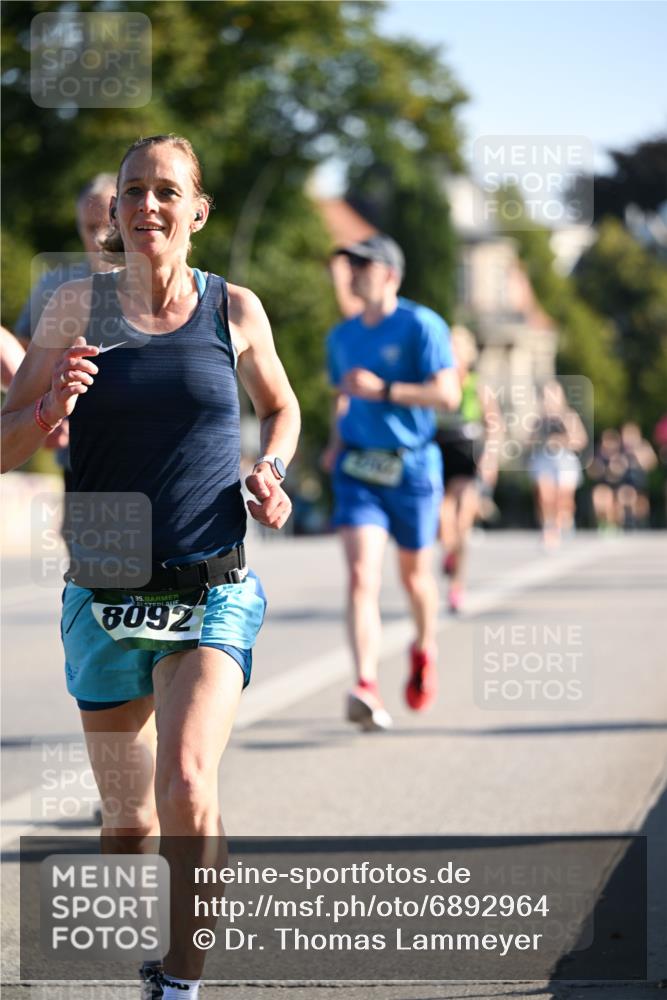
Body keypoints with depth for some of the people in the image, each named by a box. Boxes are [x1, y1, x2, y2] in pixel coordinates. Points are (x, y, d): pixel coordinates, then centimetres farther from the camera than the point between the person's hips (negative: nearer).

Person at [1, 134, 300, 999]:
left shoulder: (235, 309, 2)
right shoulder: (76, 307, 0)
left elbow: (281, 407, 21)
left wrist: (270, 472, 1)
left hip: (212, 594, -1)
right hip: (105, 597, 1)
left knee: (187, 788, -23)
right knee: (128, 819, 11)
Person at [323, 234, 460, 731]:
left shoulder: (422, 325, -8)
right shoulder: (342, 336, 10)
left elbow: (448, 394, -16)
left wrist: (383, 390, -22)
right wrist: (336, 443, 10)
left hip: (412, 466, -3)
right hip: (357, 470, 3)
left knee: (414, 573, 14)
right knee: (362, 575, -15)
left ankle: (425, 649, 45)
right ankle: (367, 688, -26)